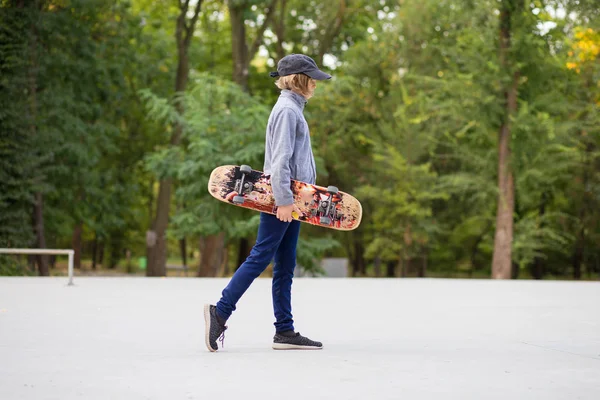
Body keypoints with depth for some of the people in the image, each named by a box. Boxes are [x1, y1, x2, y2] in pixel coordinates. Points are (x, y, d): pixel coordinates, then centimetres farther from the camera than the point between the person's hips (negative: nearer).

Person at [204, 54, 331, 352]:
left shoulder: (293, 109, 21)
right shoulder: (287, 109, -10)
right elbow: (281, 158, -18)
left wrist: (292, 198, 16)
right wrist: (283, 200, -22)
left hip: (290, 198, 10)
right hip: (281, 197, -10)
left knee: (285, 265, 7)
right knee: (260, 257, -9)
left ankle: (285, 332, 8)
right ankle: (220, 311, -6)